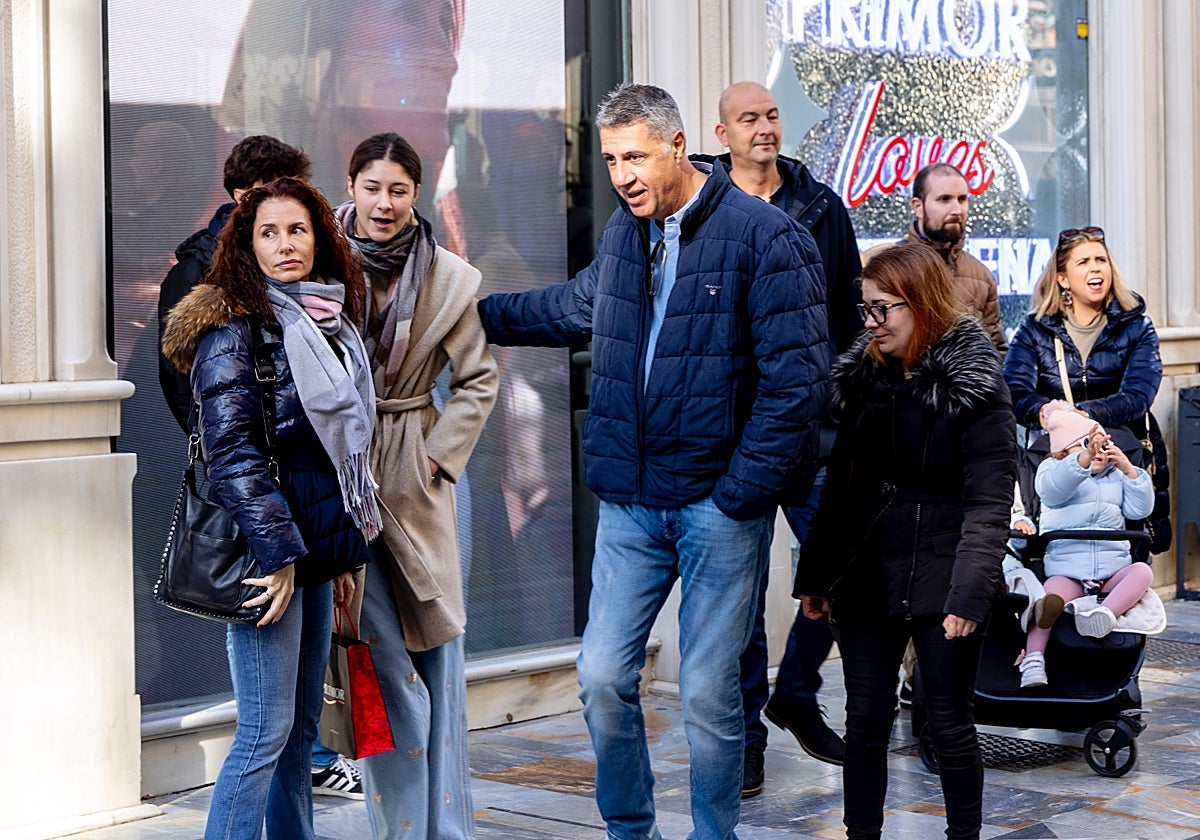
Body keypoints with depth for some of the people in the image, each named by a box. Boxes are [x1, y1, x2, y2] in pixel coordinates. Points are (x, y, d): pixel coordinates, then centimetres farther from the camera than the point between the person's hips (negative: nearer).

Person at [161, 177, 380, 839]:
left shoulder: (329, 322, 15)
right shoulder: (234, 327, -10)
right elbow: (232, 450, -16)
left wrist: (347, 552, 17)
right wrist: (276, 553, -19)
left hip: (315, 548, 8)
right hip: (265, 552, -8)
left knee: (302, 727, 11)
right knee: (266, 731, -9)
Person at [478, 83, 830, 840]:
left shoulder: (765, 236, -11)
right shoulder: (625, 232, 10)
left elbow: (796, 379, -13)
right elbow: (577, 307, 32)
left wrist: (740, 493, -15)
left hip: (717, 505, -6)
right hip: (631, 500, 6)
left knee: (708, 693, 2)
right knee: (603, 678, 5)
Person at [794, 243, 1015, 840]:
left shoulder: (974, 385, -9)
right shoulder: (862, 376, 8)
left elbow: (989, 499, -14)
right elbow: (839, 483, 12)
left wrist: (969, 590, -22)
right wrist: (814, 575, 11)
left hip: (938, 579, -5)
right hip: (866, 576, 5)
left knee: (949, 723, 4)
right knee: (865, 720, 8)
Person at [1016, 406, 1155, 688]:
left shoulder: (1116, 476, 21)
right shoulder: (1052, 468, 8)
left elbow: (1141, 510, 9)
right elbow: (1053, 488, -19)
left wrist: (1129, 470, -4)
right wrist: (1085, 457, -36)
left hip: (1113, 569, 3)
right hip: (1065, 569, -3)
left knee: (1143, 572, -27)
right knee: (1050, 597, -32)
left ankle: (1105, 616, -47)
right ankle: (1033, 659, -34)